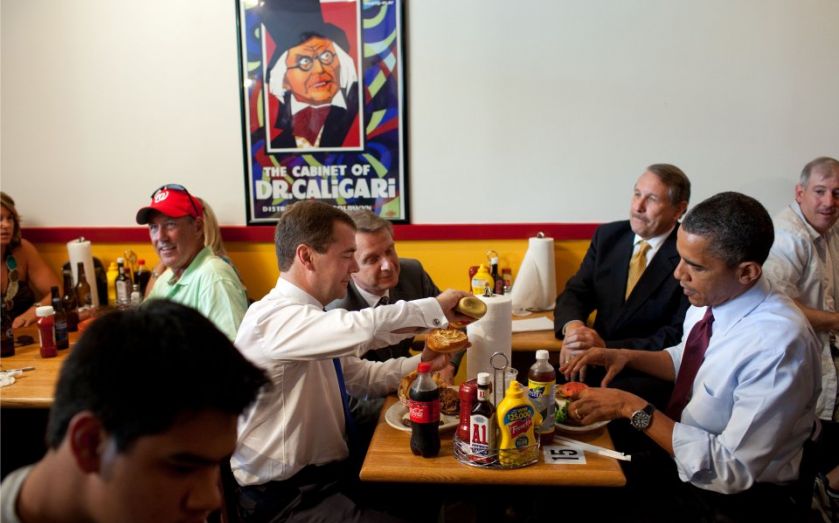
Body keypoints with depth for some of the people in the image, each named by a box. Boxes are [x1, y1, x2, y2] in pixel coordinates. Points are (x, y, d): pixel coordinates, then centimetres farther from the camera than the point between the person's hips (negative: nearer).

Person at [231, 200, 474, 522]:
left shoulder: (309, 314, 6)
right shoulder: (272, 317, -23)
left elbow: (362, 377, 14)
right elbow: (365, 327, -39)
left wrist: (419, 363, -2)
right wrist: (436, 308, -23)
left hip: (331, 473, 9)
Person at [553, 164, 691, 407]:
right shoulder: (608, 236, 6)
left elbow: (679, 336, -13)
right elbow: (574, 293, 6)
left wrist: (607, 348, -24)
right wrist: (572, 327, -18)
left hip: (651, 375, -4)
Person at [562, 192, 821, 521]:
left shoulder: (779, 346, -30)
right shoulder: (711, 297, -7)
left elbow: (732, 469, -26)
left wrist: (634, 409, -26)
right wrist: (627, 356, -5)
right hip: (675, 452, 7)